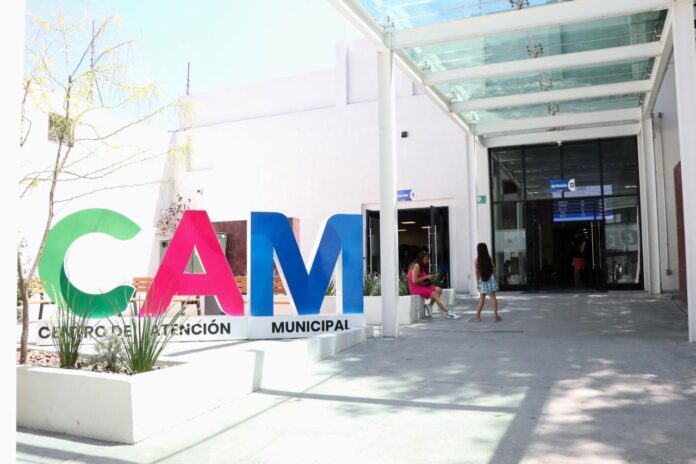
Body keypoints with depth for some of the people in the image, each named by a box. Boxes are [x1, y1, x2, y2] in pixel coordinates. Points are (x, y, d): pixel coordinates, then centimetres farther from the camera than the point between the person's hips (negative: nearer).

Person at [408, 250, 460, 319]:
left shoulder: (420, 266, 15)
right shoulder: (416, 266, -15)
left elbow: (420, 278, 11)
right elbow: (414, 280, -23)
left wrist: (429, 277, -4)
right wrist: (426, 277, -17)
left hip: (421, 285, 10)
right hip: (416, 288, -10)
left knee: (439, 290, -5)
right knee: (435, 295, -17)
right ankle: (448, 313, -14)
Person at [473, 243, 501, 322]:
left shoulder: (476, 260, -7)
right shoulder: (489, 258, 0)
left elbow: (477, 272, -7)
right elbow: (493, 269, 2)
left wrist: (478, 282, -2)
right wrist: (494, 278, 12)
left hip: (482, 280, -1)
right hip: (491, 279, 1)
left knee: (482, 298, 9)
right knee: (493, 297, 2)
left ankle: (478, 316, 13)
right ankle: (496, 315, -1)